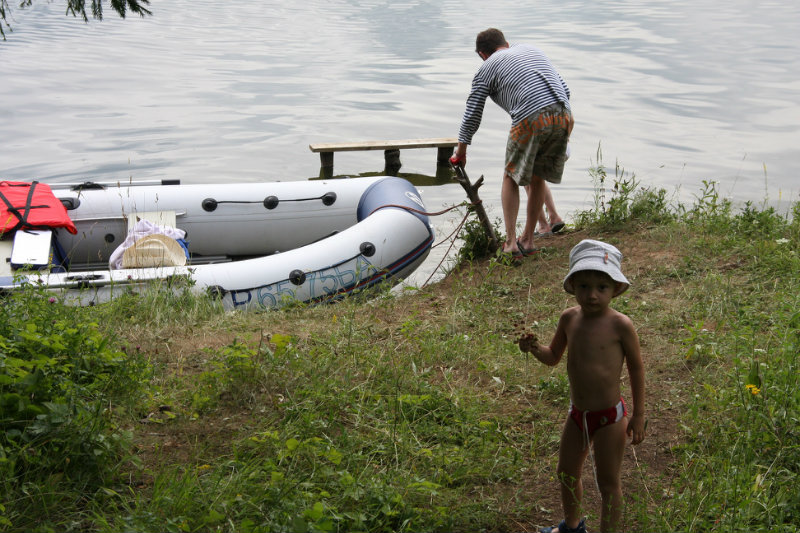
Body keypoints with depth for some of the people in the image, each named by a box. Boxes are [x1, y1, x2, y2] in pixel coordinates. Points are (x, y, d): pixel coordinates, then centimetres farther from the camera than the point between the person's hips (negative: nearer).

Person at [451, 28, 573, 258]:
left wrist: (460, 152, 28)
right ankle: (528, 240, 25)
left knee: (511, 177, 15)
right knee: (537, 178, 20)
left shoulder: (486, 69, 15)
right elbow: (564, 88, 25)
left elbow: (472, 116, 17)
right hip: (564, 115, 5)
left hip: (531, 120, -5)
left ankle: (511, 242, 9)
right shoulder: (530, 49, 29)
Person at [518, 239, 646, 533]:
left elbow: (636, 368, -9)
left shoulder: (619, 325, -19)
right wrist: (534, 348, -12)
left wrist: (638, 415, -7)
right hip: (577, 414, 7)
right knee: (567, 474, 23)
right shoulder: (569, 318, -4)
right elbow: (553, 356, 11)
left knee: (608, 483, 8)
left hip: (610, 418, -6)